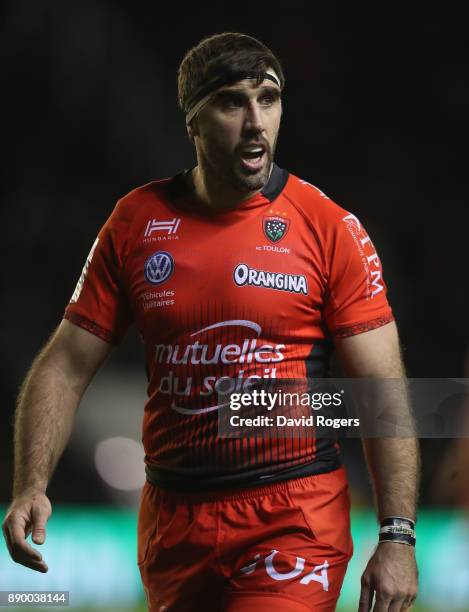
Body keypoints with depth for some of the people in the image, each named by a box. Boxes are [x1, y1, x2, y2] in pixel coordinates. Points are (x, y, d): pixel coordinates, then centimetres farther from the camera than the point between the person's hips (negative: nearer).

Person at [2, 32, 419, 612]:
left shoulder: (331, 229, -5)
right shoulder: (136, 222, 3)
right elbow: (64, 367, 6)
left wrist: (397, 538, -10)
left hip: (295, 517, -3)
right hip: (172, 516, 4)